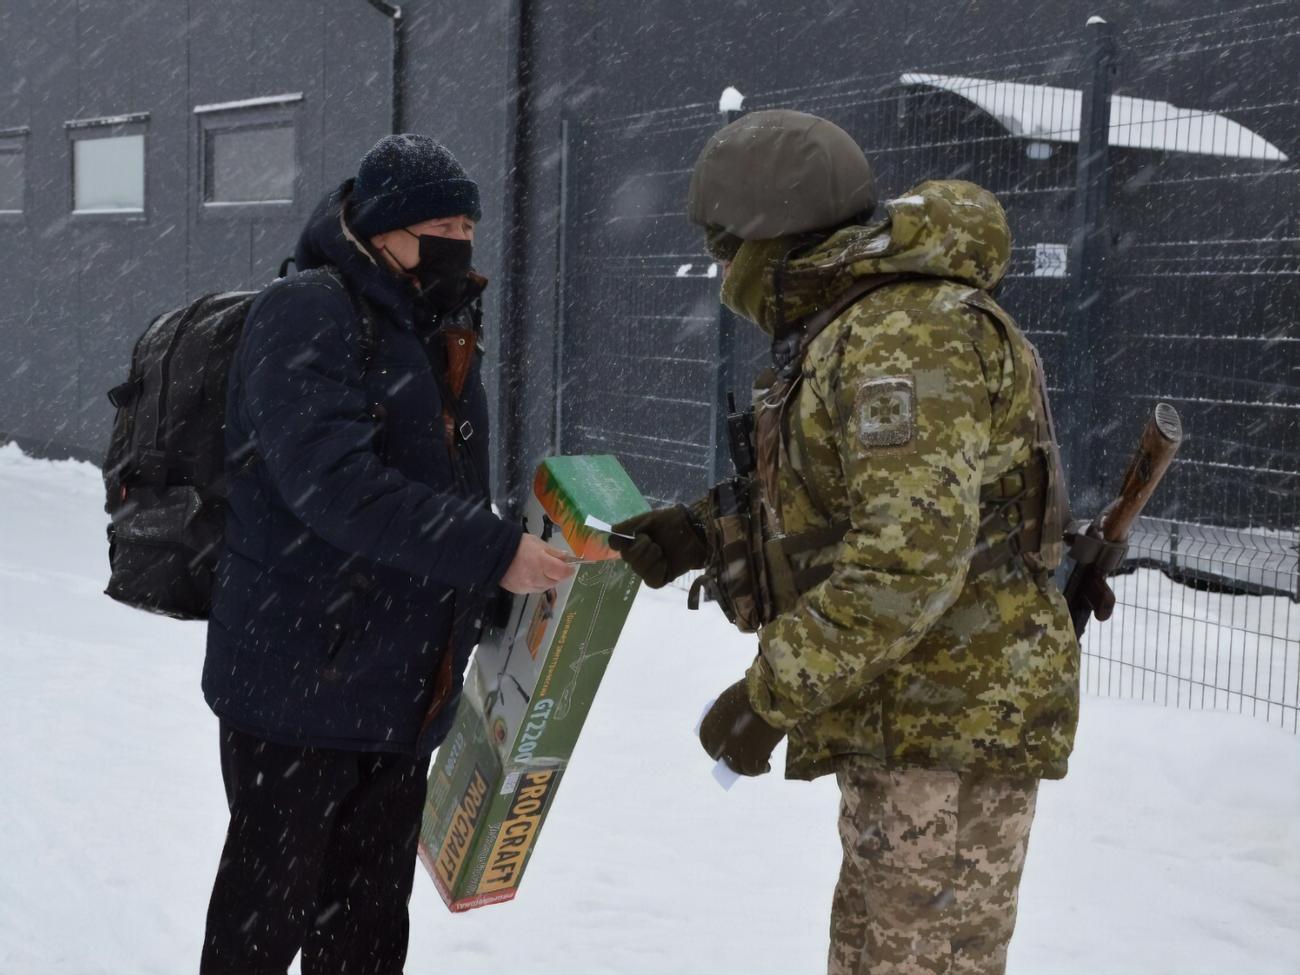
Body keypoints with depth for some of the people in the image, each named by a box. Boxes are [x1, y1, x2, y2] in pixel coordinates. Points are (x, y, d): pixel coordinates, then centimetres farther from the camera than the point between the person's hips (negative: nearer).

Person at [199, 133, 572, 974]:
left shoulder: (441, 336, 15)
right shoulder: (307, 317, -13)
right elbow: (335, 485, -26)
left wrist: (508, 579, 9)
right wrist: (493, 553, -26)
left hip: (405, 703, 8)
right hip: (299, 685, -8)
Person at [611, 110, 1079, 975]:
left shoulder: (906, 334, -21)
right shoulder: (853, 330, 14)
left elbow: (912, 555, -29)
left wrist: (771, 695, -24)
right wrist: (705, 531, 11)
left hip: (953, 719, -11)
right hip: (906, 716, 11)